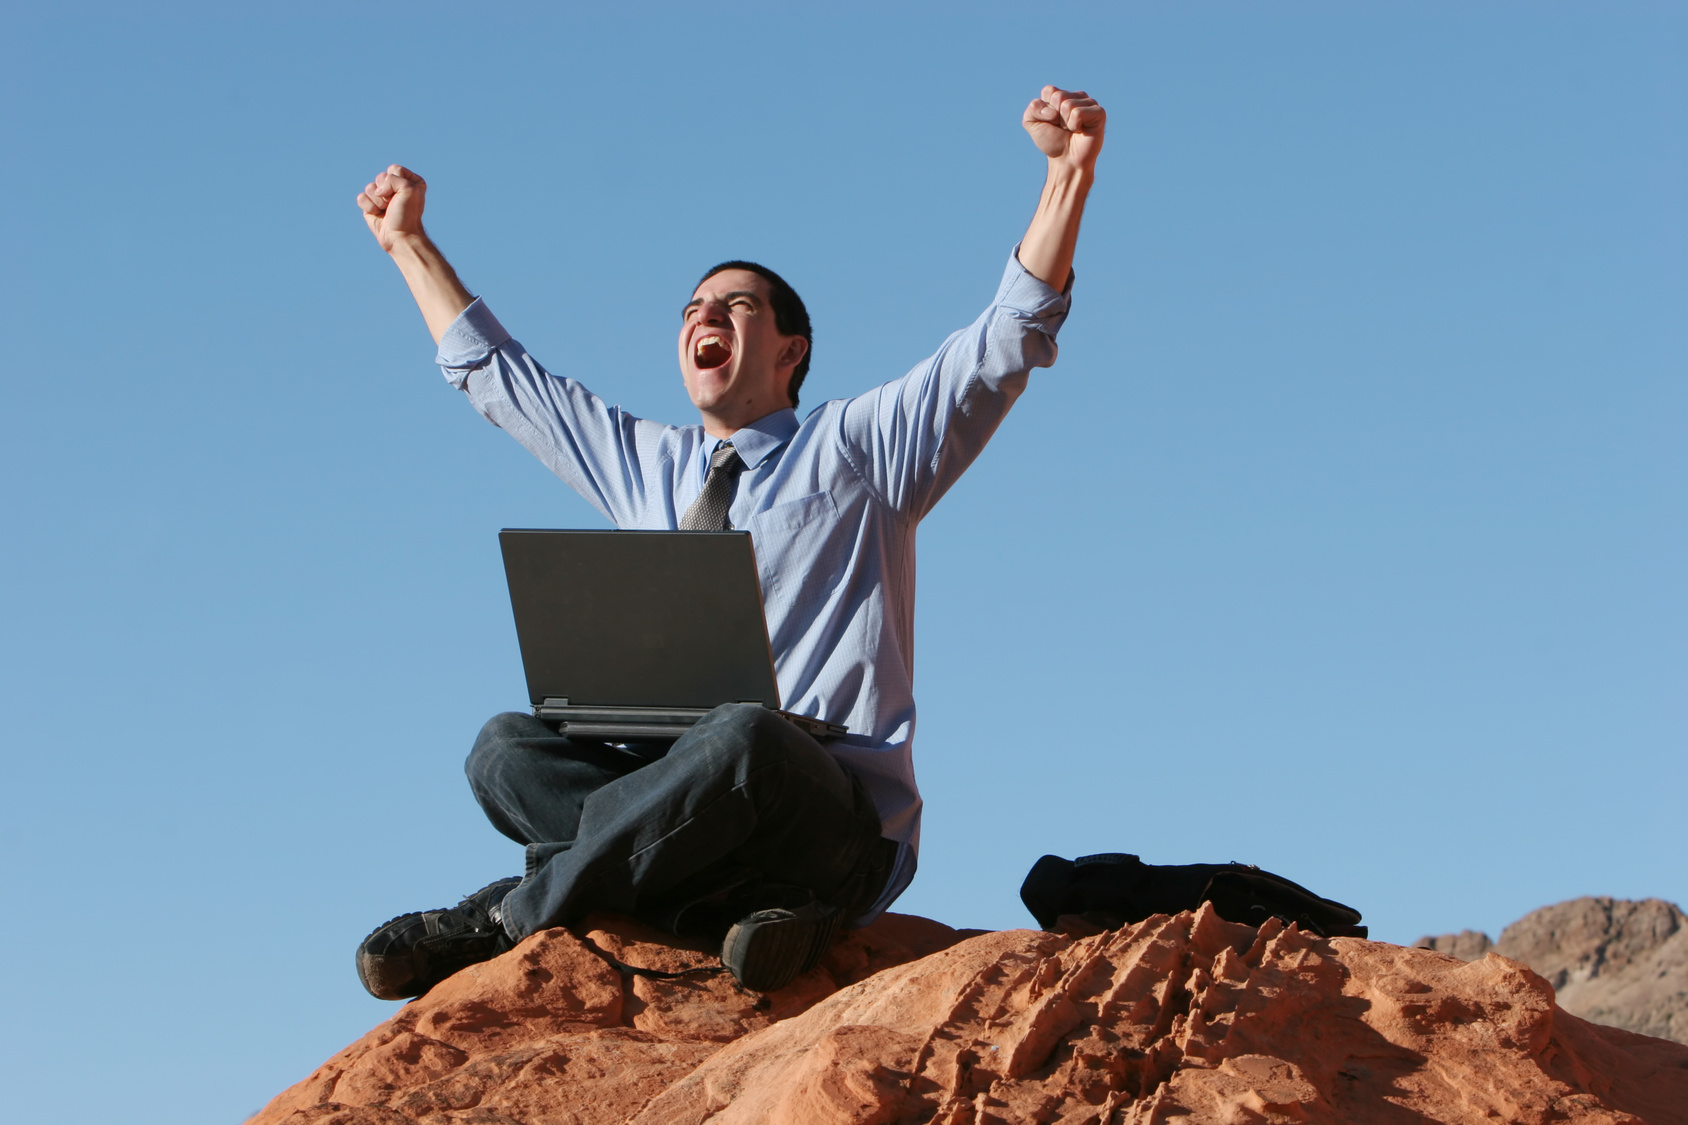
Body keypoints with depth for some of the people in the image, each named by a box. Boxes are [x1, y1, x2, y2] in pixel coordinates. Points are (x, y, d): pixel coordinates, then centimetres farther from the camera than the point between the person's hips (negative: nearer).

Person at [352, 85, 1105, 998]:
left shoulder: (856, 446, 11)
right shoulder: (644, 466, 25)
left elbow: (1007, 343, 0)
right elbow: (492, 374, 36)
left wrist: (1067, 176, -12)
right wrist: (408, 243, 37)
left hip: (837, 827, -5)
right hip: (676, 801, 5)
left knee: (742, 740, -39)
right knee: (508, 748, -20)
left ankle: (513, 915, -25)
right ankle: (741, 904, -35)